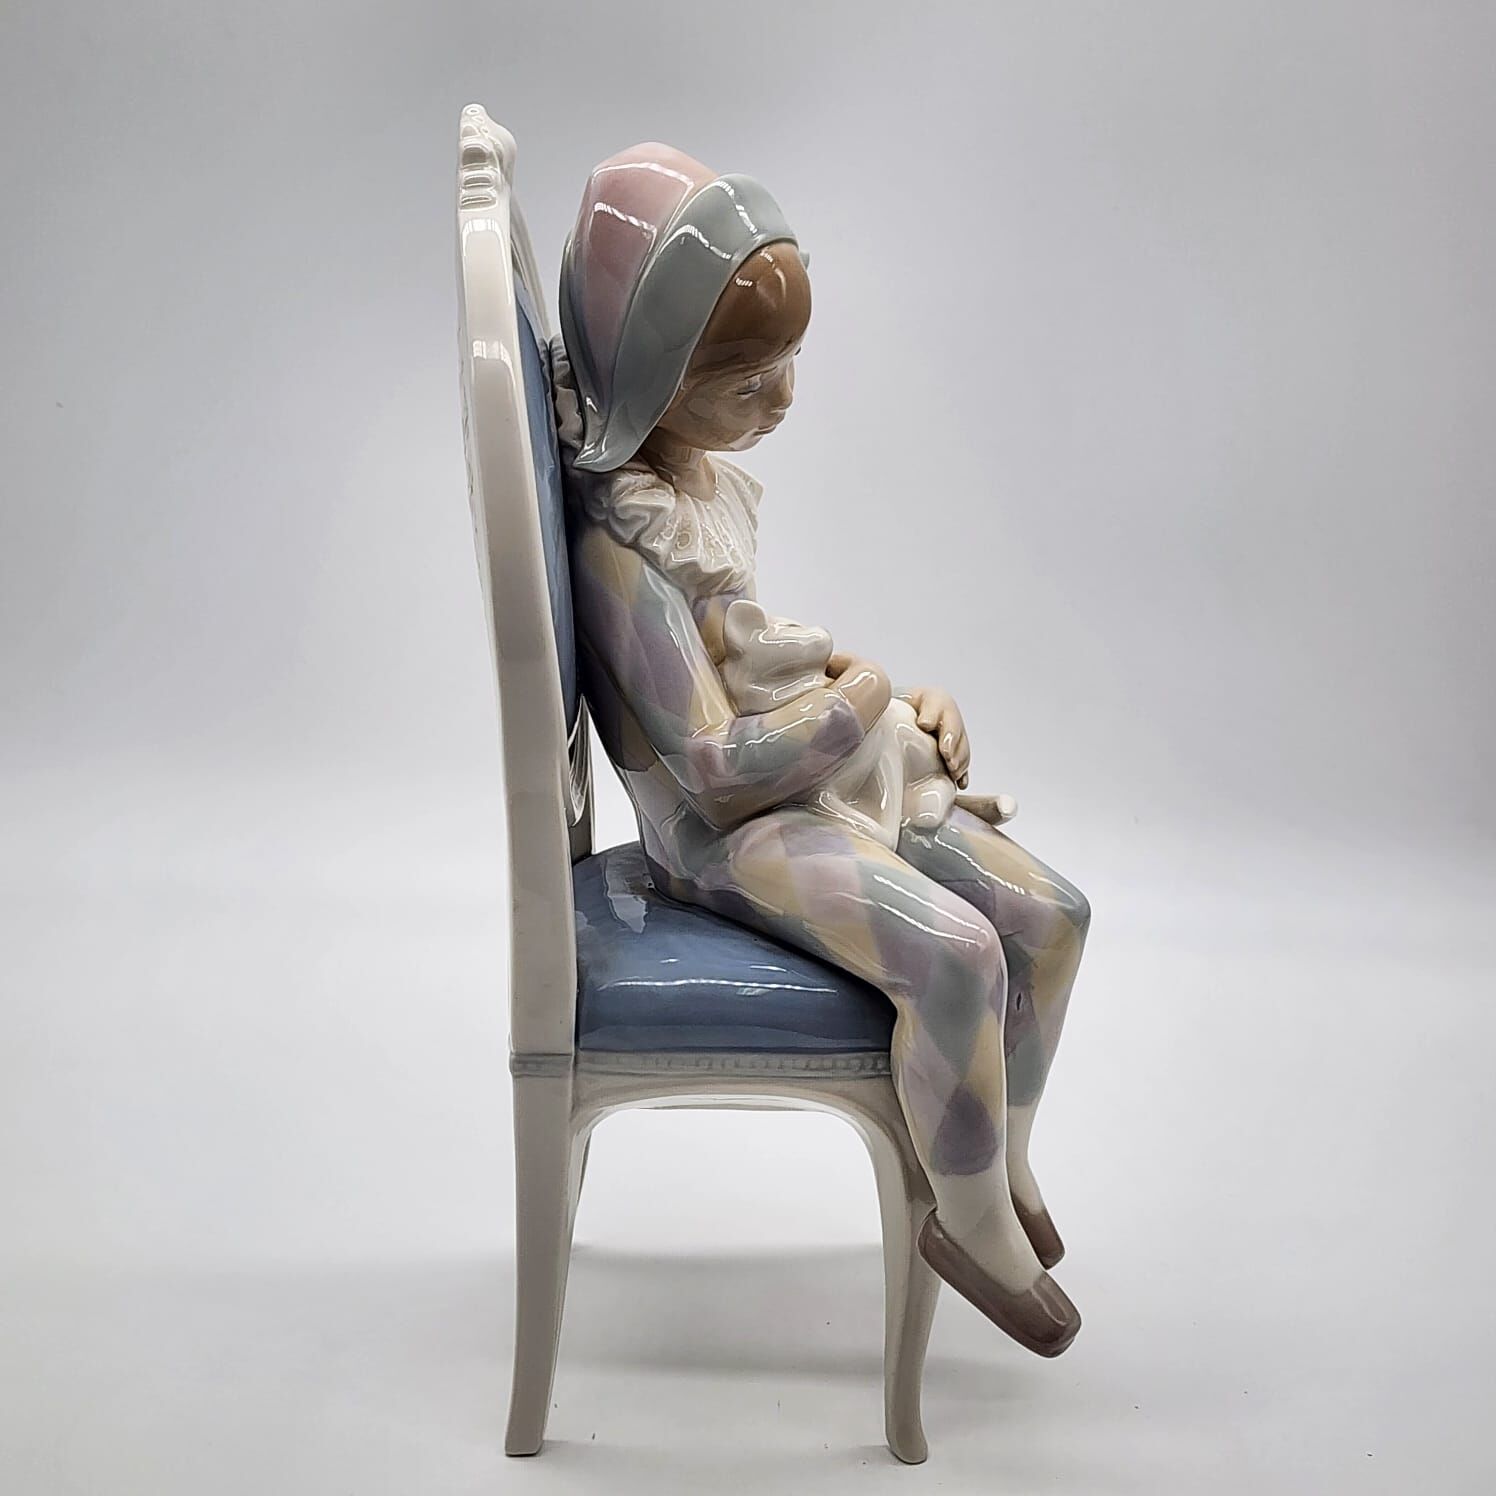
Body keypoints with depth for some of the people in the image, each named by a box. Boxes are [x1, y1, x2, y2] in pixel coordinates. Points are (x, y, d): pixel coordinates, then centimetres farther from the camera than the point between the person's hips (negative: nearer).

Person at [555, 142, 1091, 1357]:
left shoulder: (713, 477, 6)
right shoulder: (621, 541, -23)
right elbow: (720, 769, -25)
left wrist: (896, 691, 6)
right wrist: (864, 698, -12)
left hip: (824, 780, 9)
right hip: (721, 831, -9)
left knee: (1053, 912, 1)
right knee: (954, 950, -30)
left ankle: (1005, 1158, 23)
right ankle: (975, 1225, -4)